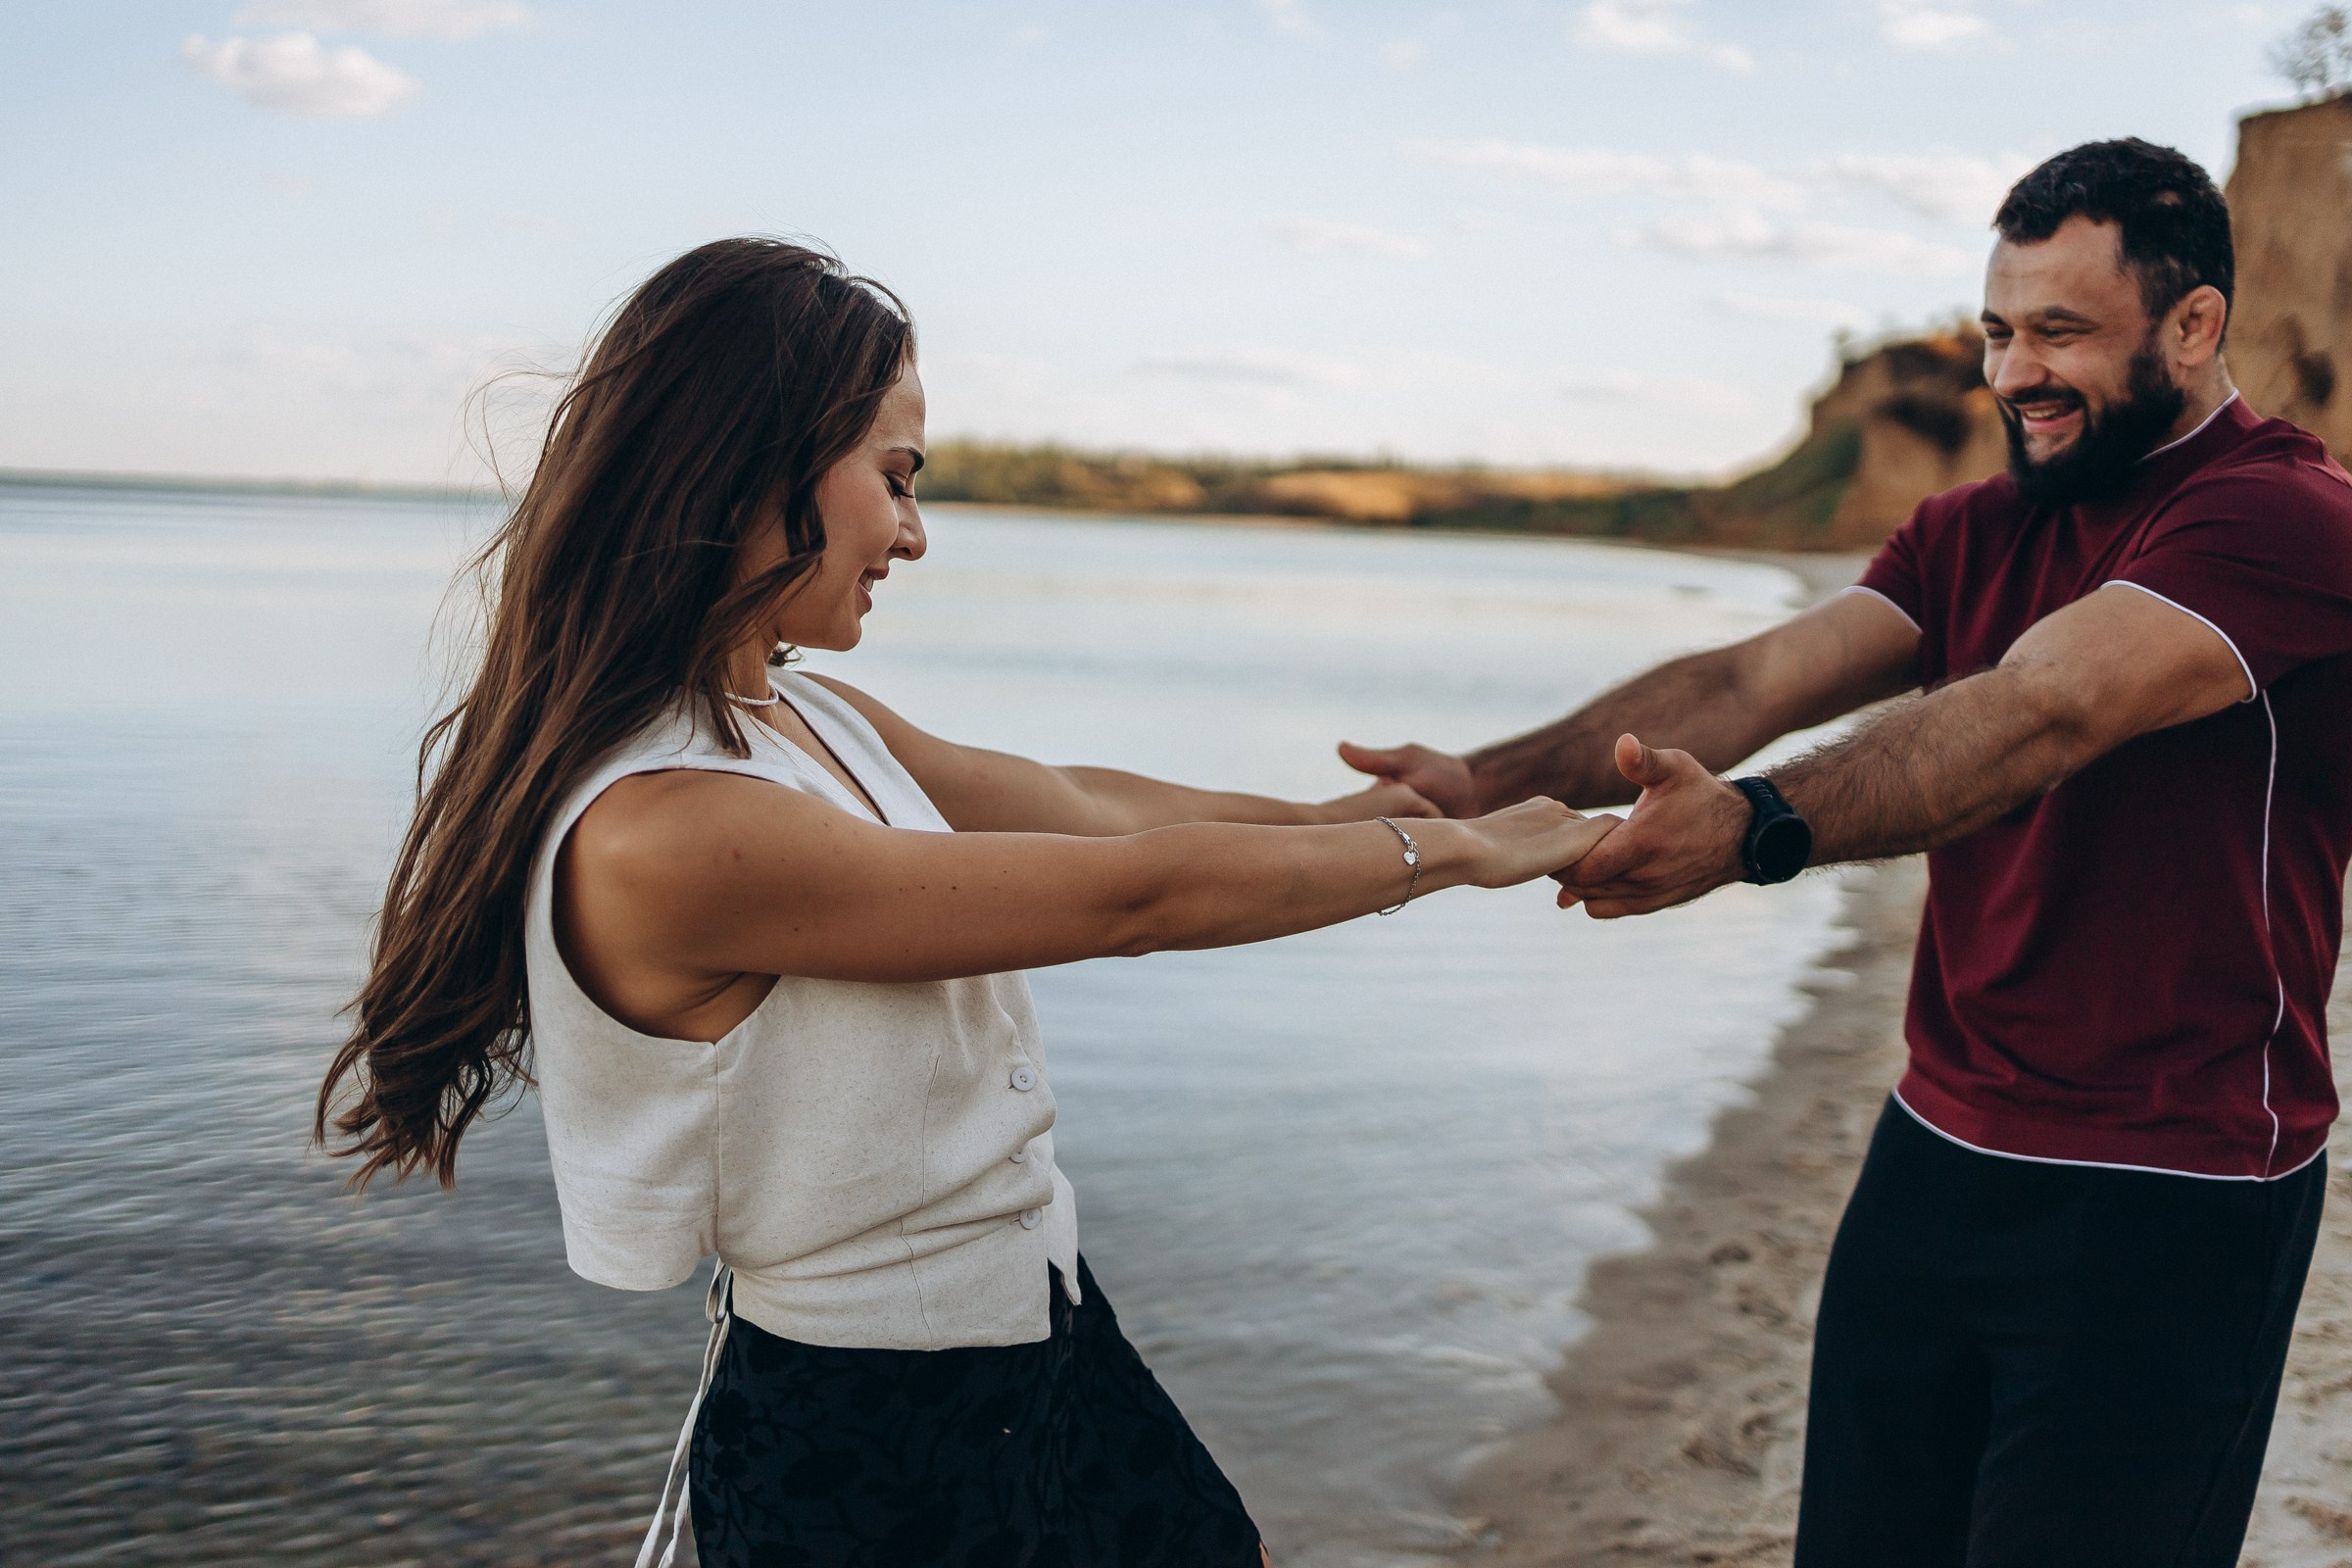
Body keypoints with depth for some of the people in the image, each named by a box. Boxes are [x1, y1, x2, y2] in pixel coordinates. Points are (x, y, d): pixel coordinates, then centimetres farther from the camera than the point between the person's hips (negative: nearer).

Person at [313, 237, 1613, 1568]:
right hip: (877, 1450, -8)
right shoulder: (659, 839, -29)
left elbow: (1083, 800, 9)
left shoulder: (805, 719, -1)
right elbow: (1130, 896, -24)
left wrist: (1354, 819, 9)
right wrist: (1454, 852, -14)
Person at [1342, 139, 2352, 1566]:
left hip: (2165, 1208, -6)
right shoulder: (1976, 531, 10)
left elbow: (2041, 710, -31)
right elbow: (1756, 680, -6)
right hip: (1939, 1152, 7)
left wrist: (1755, 828, -45)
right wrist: (1490, 782, -20)